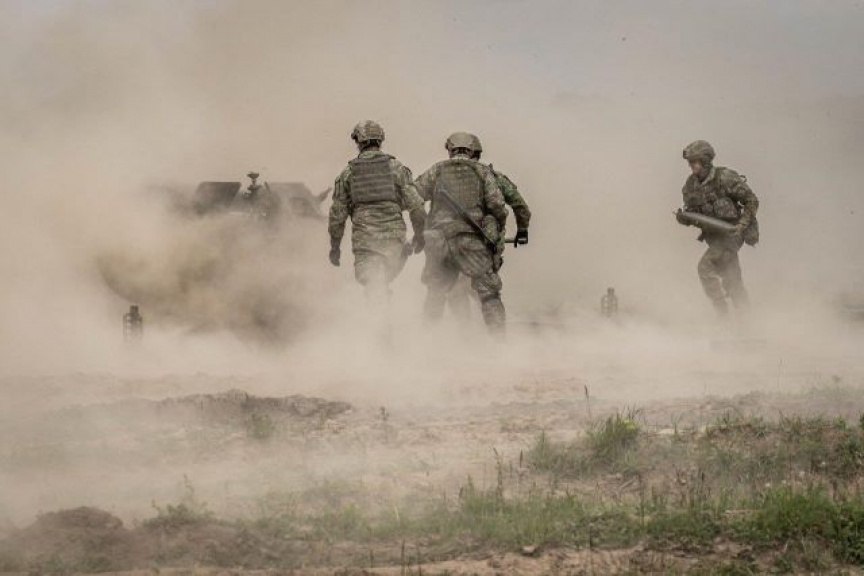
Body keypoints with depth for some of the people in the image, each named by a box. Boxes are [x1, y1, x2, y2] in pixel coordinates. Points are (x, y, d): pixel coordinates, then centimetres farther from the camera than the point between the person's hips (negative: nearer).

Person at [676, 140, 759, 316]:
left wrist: (742, 225, -22)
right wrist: (683, 218, -12)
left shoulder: (725, 178, -17)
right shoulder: (691, 184, 3)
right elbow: (691, 213, 11)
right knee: (731, 281, 13)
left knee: (706, 266, -22)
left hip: (731, 233, -7)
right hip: (713, 236, 7)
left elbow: (752, 201, -12)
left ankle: (723, 312, -18)